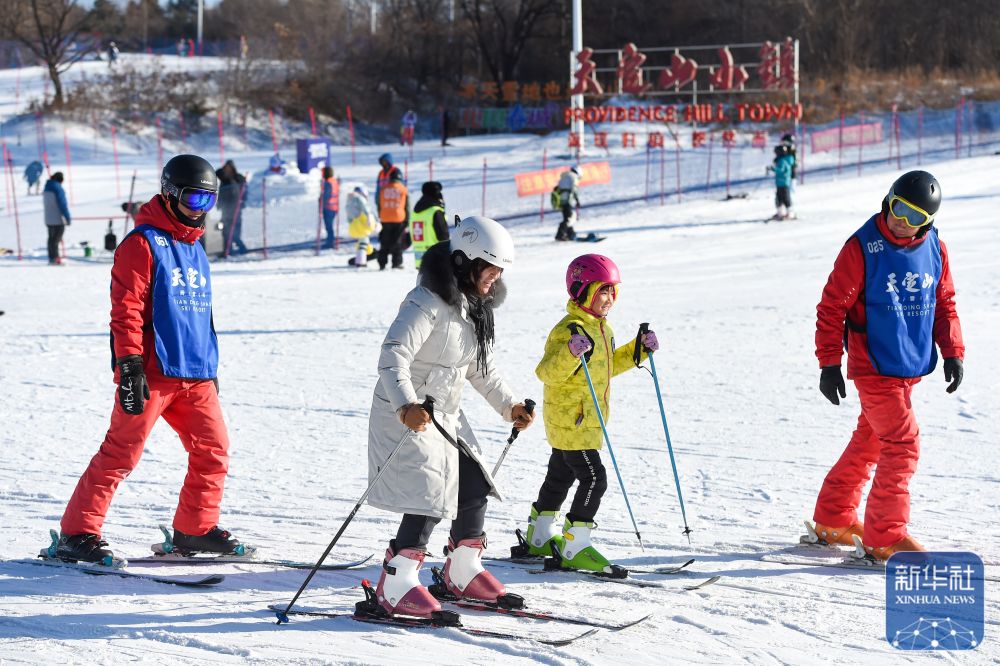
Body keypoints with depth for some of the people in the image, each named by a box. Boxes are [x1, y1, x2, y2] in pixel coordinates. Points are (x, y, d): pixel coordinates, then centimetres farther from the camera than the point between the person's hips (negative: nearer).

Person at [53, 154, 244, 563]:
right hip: (153, 373, -8)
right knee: (120, 453, -7)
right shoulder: (143, 244, -6)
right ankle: (77, 533, -1)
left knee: (213, 451, 3)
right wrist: (129, 366, -18)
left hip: (195, 375, 8)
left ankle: (195, 529, 17)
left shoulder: (194, 249, 18)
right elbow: (126, 309, -12)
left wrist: (211, 367, 26)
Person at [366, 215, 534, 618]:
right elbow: (393, 357, -31)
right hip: (409, 415, -9)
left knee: (474, 488, 13)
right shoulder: (427, 302, -21)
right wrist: (406, 405, -45)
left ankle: (463, 573, 29)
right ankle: (396, 586, -9)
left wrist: (508, 405, 18)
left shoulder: (473, 306, 9)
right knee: (429, 500, -16)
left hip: (447, 415, 9)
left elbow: (480, 367, 23)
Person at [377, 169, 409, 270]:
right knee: (398, 242, 3)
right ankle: (397, 263, -1)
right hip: (399, 220, -2)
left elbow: (379, 206, 12)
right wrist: (407, 220, 7)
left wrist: (380, 218, 20)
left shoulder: (384, 189, 6)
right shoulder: (403, 190, -1)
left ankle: (382, 263, 5)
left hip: (385, 220, 2)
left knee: (384, 243, 8)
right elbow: (407, 206, 1)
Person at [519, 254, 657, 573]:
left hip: (587, 421, 10)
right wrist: (570, 353, -46)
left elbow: (609, 365, 26)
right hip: (569, 418, -10)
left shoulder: (601, 328, 12)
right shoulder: (569, 330, -20)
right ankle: (575, 545, -10)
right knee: (593, 478, -14)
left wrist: (639, 349, 15)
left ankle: (540, 537, 33)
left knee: (560, 476, 20)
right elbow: (547, 373, -28)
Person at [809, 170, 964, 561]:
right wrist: (829, 363, -12)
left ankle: (833, 520, 28)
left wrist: (952, 352, 4)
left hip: (912, 367, 6)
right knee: (903, 445, -11)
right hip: (874, 368, -6)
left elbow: (945, 303, 13)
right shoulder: (863, 248, -14)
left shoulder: (934, 249, 3)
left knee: (869, 442, 15)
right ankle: (885, 536, -5)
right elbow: (833, 305, -10)